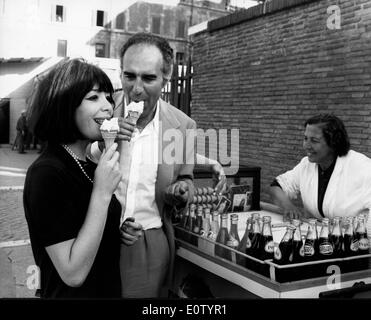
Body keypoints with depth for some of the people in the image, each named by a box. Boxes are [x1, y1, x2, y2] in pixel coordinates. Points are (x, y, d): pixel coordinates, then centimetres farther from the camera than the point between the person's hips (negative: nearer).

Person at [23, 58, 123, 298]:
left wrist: (120, 229, -4)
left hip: (107, 289, 8)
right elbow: (73, 274, -26)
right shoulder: (46, 173, -23)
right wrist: (102, 193, -29)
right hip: (72, 293, -8)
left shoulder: (88, 165, 0)